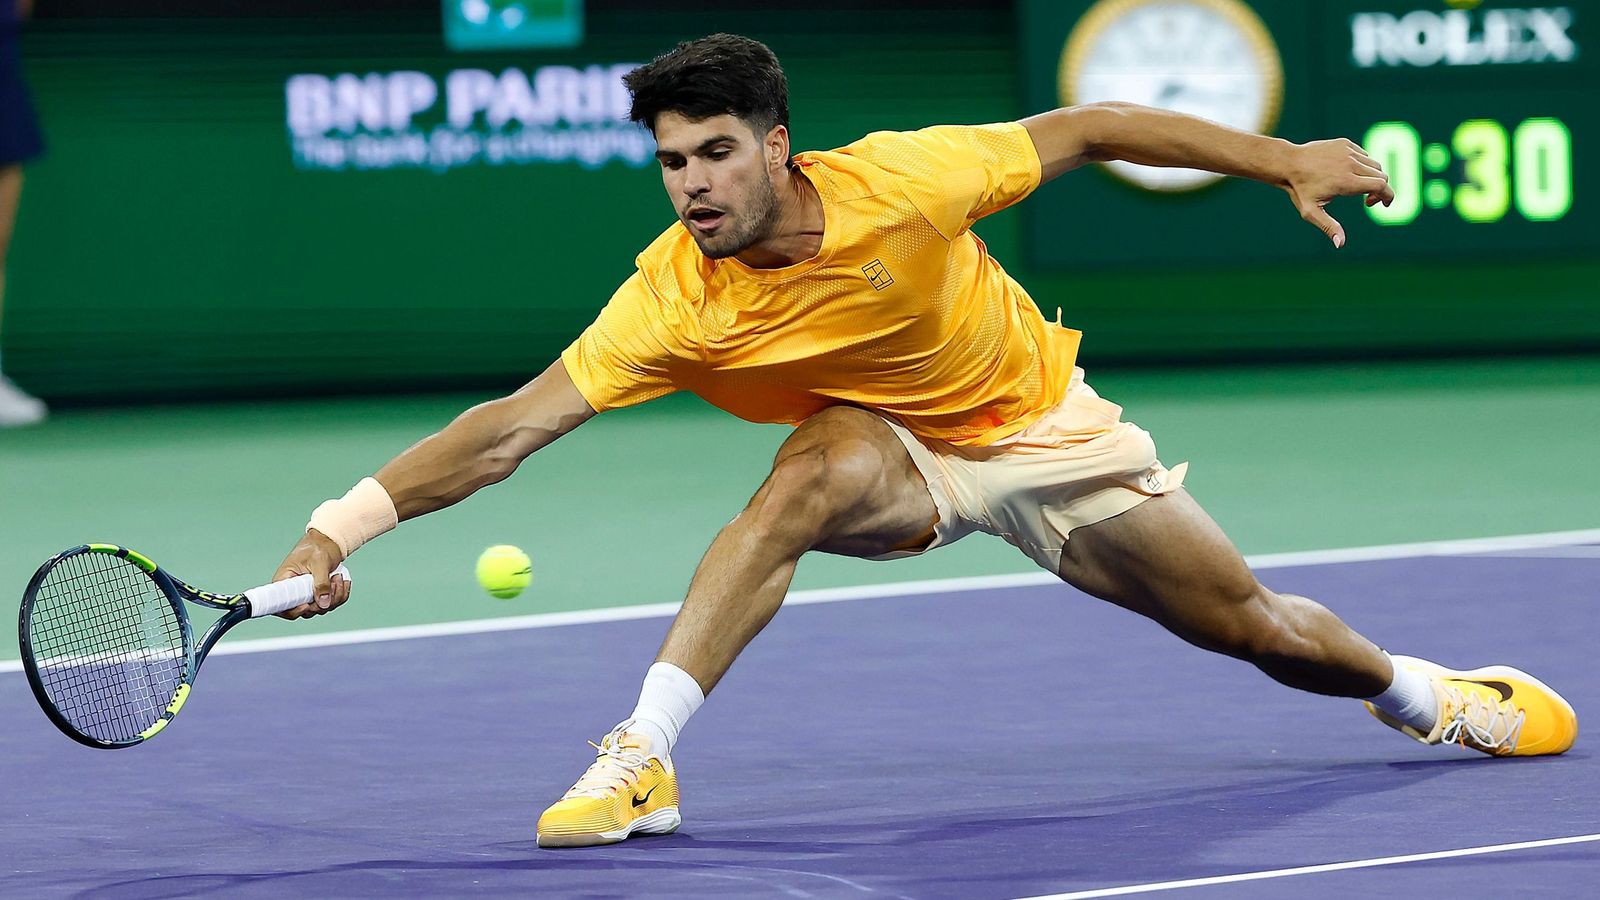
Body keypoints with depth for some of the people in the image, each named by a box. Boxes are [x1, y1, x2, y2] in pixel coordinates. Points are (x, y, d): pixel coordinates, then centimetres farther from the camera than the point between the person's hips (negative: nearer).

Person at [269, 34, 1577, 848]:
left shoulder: (901, 181, -32)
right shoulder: (672, 301, -29)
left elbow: (1083, 133, -18)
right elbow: (512, 427, -33)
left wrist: (1286, 162, -16)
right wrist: (340, 526, -43)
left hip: (1044, 422, 1)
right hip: (894, 446, 0)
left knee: (1253, 625, 8)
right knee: (807, 482, -36)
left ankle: (1427, 691, 41)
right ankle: (639, 764, -34)